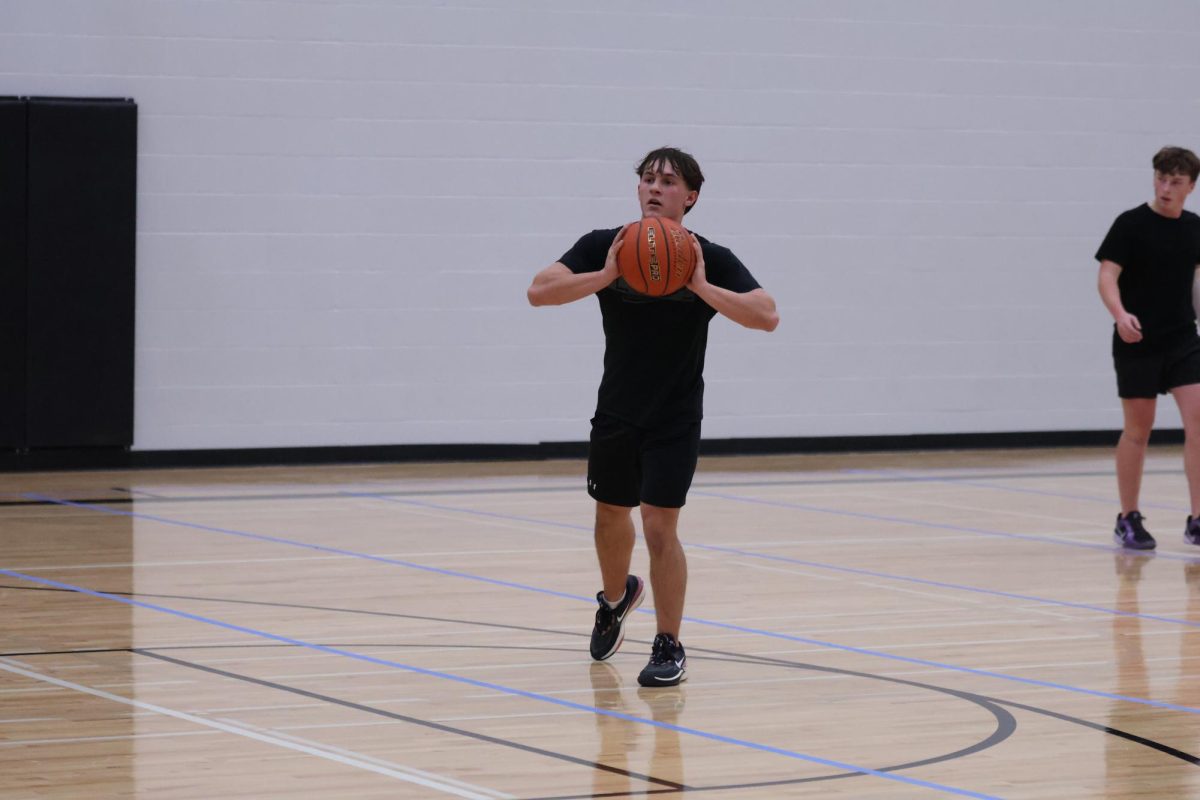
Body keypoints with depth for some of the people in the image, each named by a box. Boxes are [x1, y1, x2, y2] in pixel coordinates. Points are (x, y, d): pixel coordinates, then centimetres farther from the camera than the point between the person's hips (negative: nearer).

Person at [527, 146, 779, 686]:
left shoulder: (710, 259, -11)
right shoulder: (604, 247, -7)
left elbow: (767, 316, -21)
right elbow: (539, 291, -19)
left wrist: (703, 287, -31)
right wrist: (606, 275, -31)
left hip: (675, 420, -3)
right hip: (615, 413, 3)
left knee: (660, 527, -11)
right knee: (611, 516, 19)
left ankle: (669, 648, 1)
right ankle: (616, 599, 49)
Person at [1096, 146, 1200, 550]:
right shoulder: (1131, 224, -8)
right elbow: (1107, 276, -15)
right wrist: (1120, 314, -34)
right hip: (1137, 343, -4)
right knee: (1138, 429, 3)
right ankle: (1128, 520, 18)